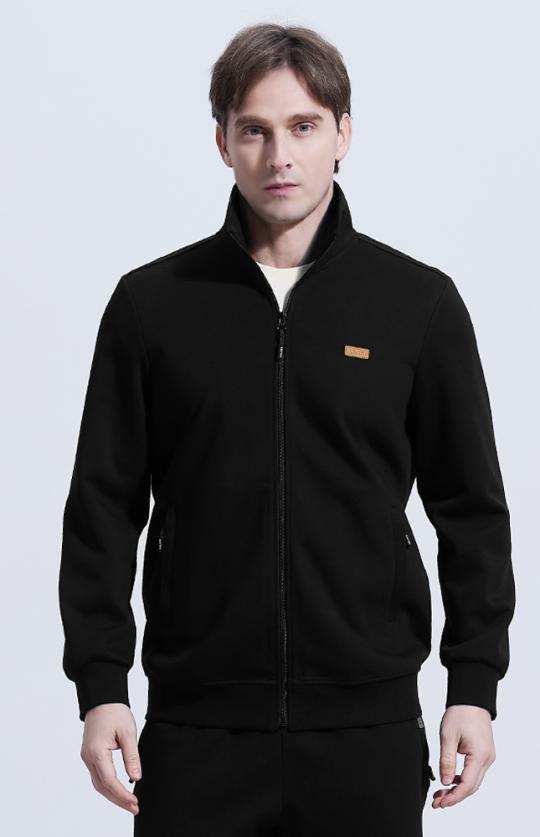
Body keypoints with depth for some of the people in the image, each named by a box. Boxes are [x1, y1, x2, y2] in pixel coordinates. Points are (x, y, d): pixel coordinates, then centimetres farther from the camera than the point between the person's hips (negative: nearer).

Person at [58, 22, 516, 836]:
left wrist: (475, 685, -1)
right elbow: (105, 508, 4)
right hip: (198, 726, 0)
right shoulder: (152, 303, 3)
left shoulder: (419, 302, 2)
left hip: (368, 722, 0)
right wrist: (100, 685, -3)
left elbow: (471, 508, 4)